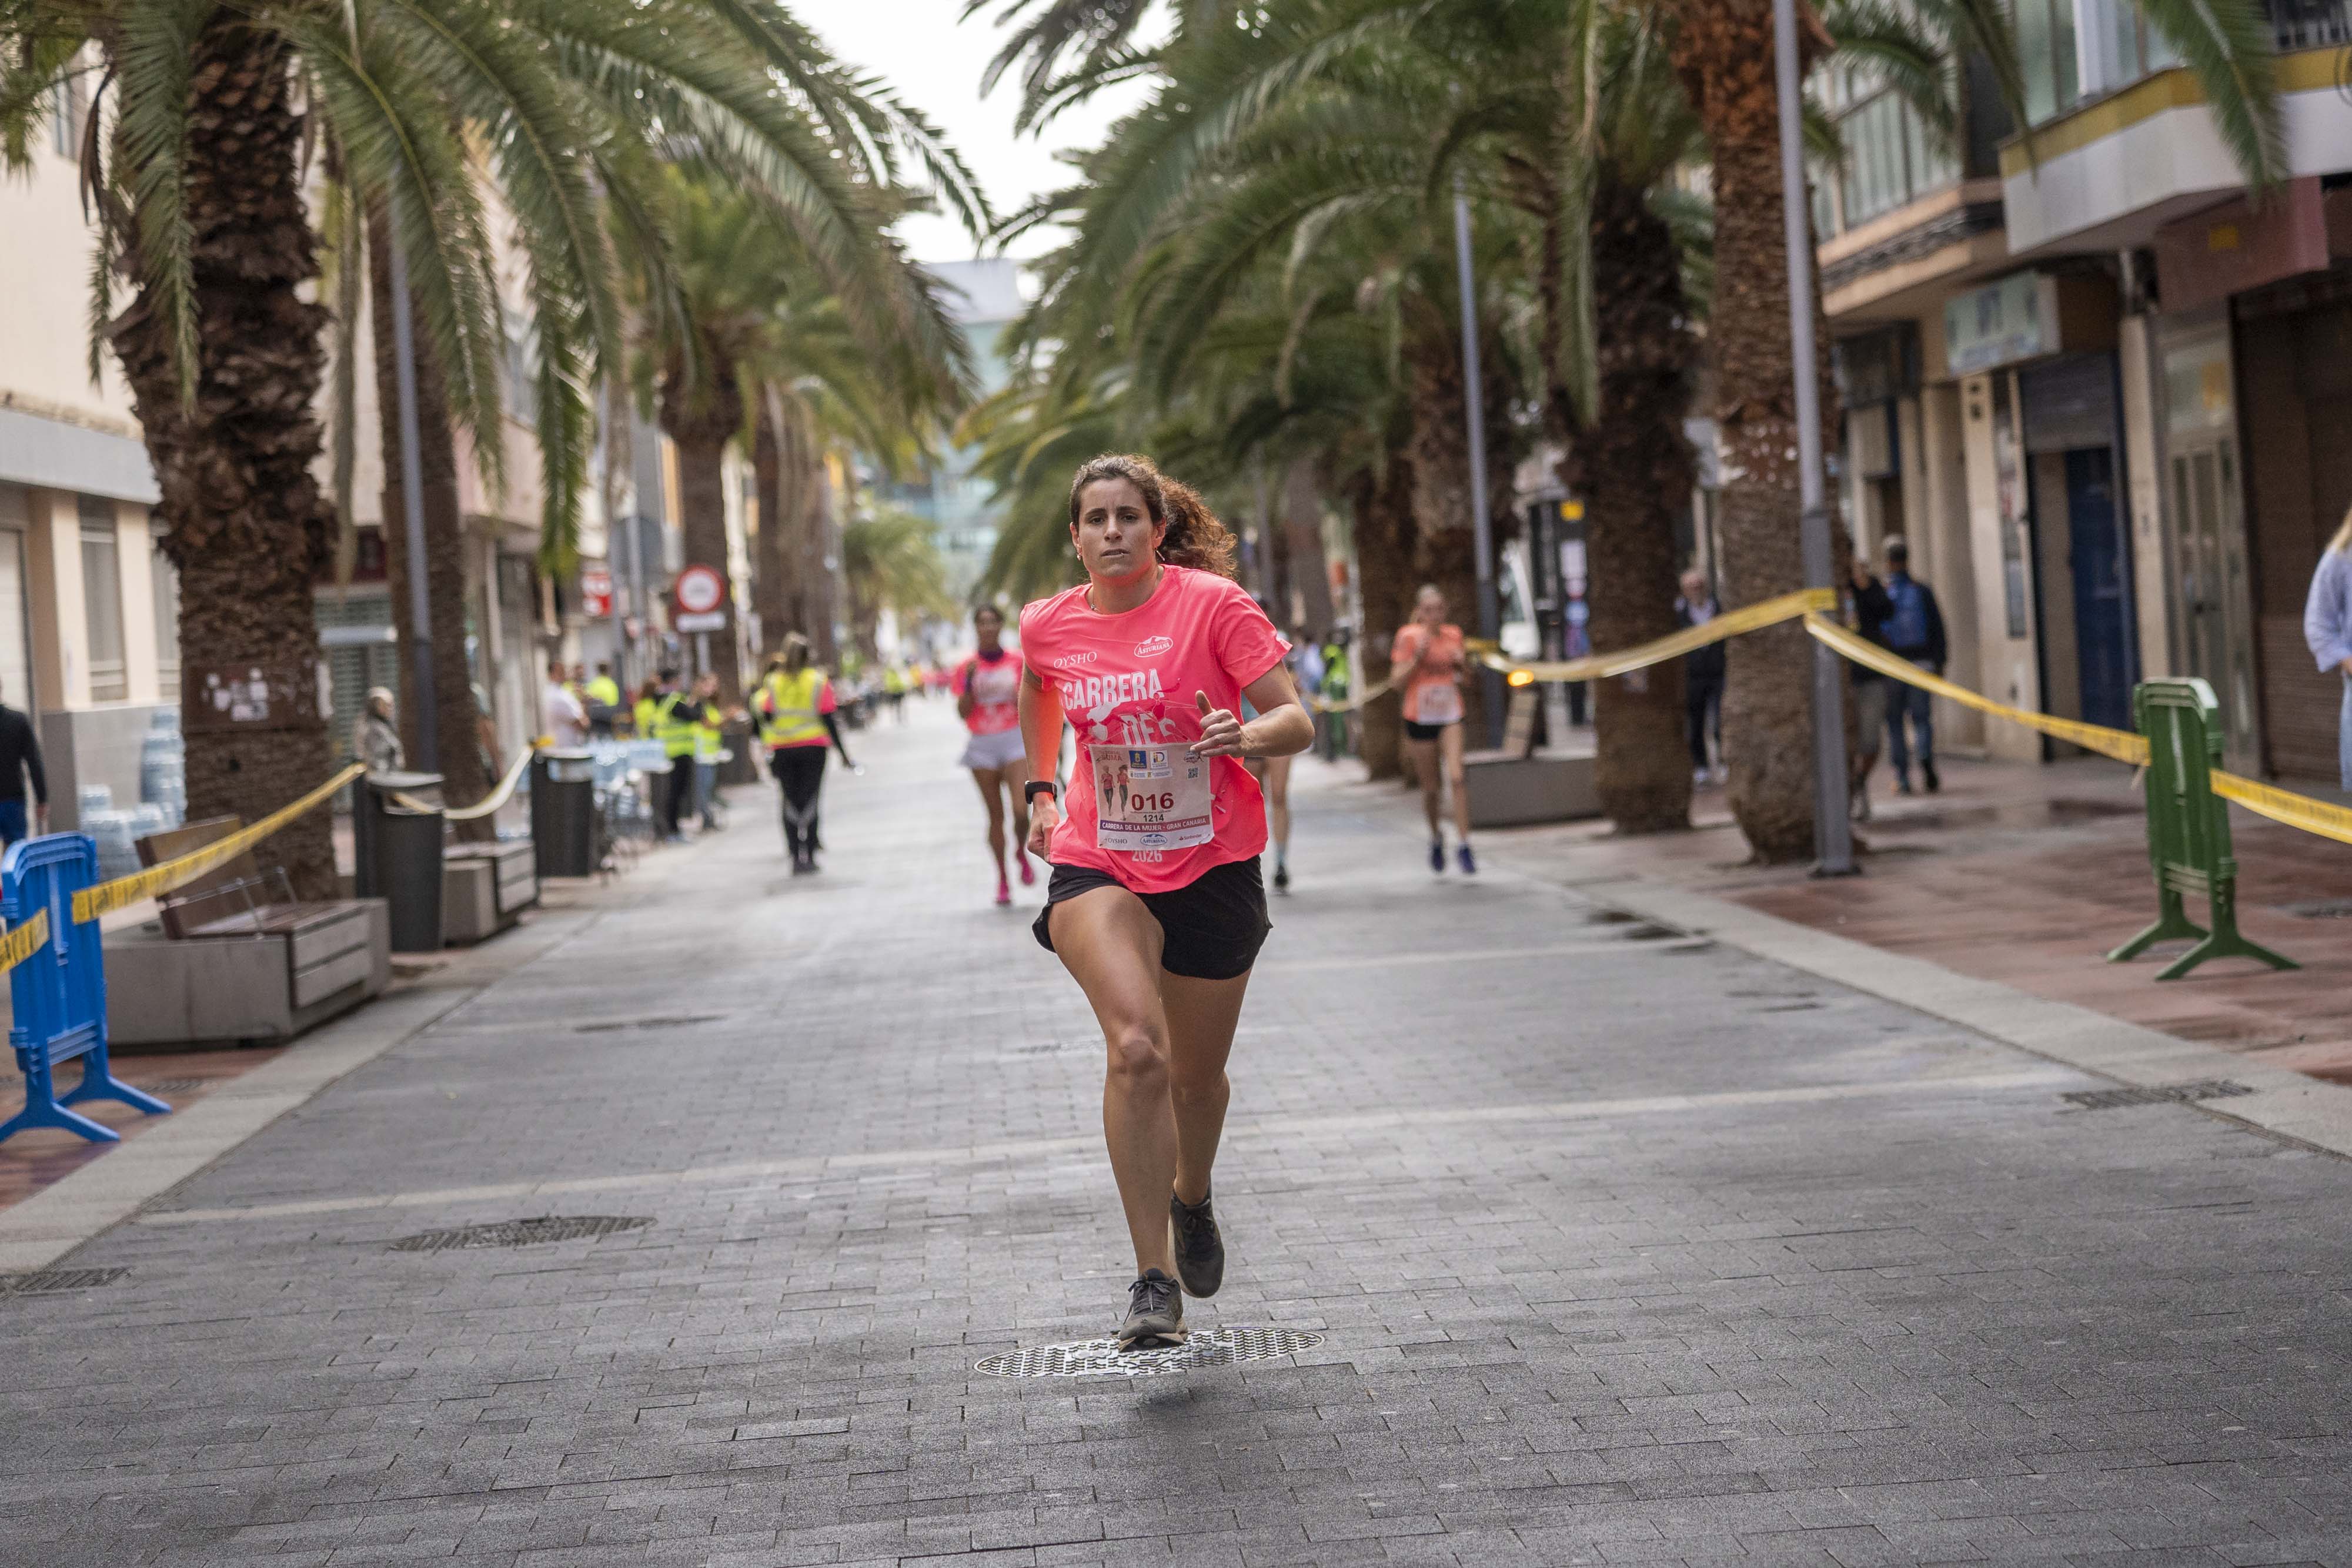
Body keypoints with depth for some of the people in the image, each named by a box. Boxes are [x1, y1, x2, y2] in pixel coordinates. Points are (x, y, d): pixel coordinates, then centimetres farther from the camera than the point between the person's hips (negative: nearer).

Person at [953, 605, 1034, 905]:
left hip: (1015, 739, -1)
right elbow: (963, 713, -1)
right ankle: (1002, 880, 12)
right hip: (982, 745, 1)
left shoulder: (1018, 662, 3)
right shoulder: (967, 668, 4)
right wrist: (970, 682, -12)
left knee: (1021, 810, -13)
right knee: (995, 815, 3)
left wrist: (1021, 695, -13)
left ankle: (1022, 852, 19)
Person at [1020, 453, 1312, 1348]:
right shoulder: (1047, 627, 0)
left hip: (1212, 865, 0)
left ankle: (1191, 1198, 48)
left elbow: (1296, 723, -13)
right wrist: (1040, 788, 20)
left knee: (1197, 1075, 13)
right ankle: (1154, 1279, -21)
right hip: (1097, 866, 0)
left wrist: (1245, 735, -33)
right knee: (1135, 1047, -24)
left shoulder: (1213, 603, -10)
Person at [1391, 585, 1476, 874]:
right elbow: (1397, 679, -7)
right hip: (1420, 718, -2)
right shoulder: (1409, 636, -5)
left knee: (1456, 777, -17)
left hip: (1450, 717, 2)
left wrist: (1461, 663, -3)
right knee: (1429, 788, 7)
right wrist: (1417, 657, -19)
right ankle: (1436, 837, 35)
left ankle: (1463, 845, -15)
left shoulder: (1453, 634, 6)